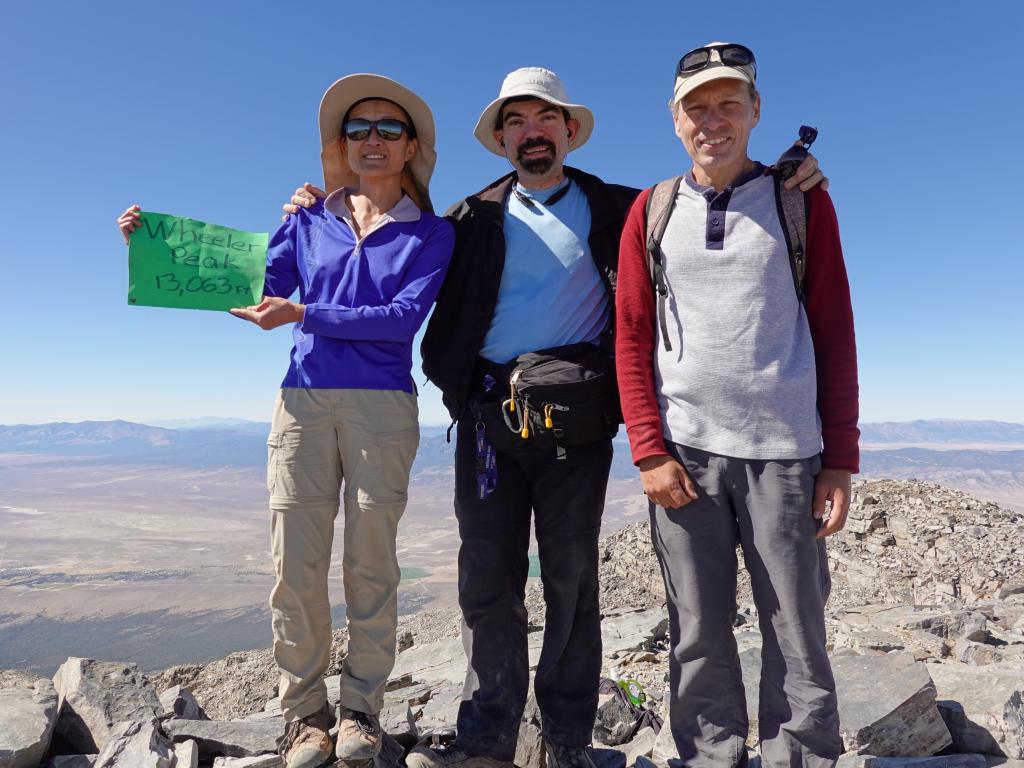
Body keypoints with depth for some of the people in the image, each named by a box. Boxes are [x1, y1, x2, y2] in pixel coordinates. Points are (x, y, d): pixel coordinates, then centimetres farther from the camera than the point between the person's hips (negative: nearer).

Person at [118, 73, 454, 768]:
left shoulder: (430, 233, 6)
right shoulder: (309, 222, 15)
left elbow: (403, 317, -7)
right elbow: (254, 296, 14)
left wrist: (302, 313, -13)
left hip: (383, 407, -2)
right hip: (304, 401, 3)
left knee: (371, 561, 3)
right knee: (295, 563, 1)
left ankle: (362, 709, 19)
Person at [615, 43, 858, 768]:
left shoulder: (802, 199, 7)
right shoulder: (651, 211, 9)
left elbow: (834, 333, 5)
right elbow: (631, 339, 5)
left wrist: (840, 459, 0)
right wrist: (650, 452, -4)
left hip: (785, 451, 0)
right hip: (683, 452, 1)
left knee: (798, 636, 6)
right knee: (700, 635, 8)